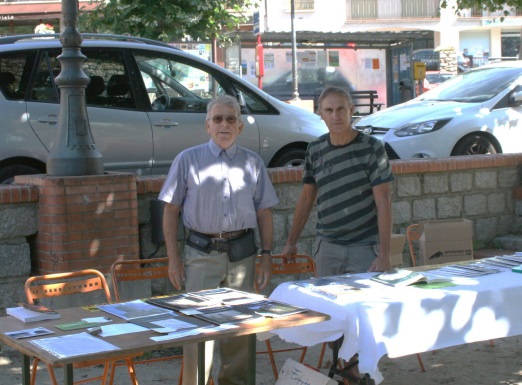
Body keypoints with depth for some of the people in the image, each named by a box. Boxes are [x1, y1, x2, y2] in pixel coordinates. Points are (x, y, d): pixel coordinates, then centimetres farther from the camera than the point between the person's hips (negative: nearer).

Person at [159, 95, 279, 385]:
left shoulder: (253, 163, 10)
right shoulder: (188, 160, 3)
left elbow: (264, 212, 12)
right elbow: (171, 210, 3)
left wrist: (267, 255, 5)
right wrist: (173, 257, -3)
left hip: (242, 253, 3)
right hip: (202, 252, -2)